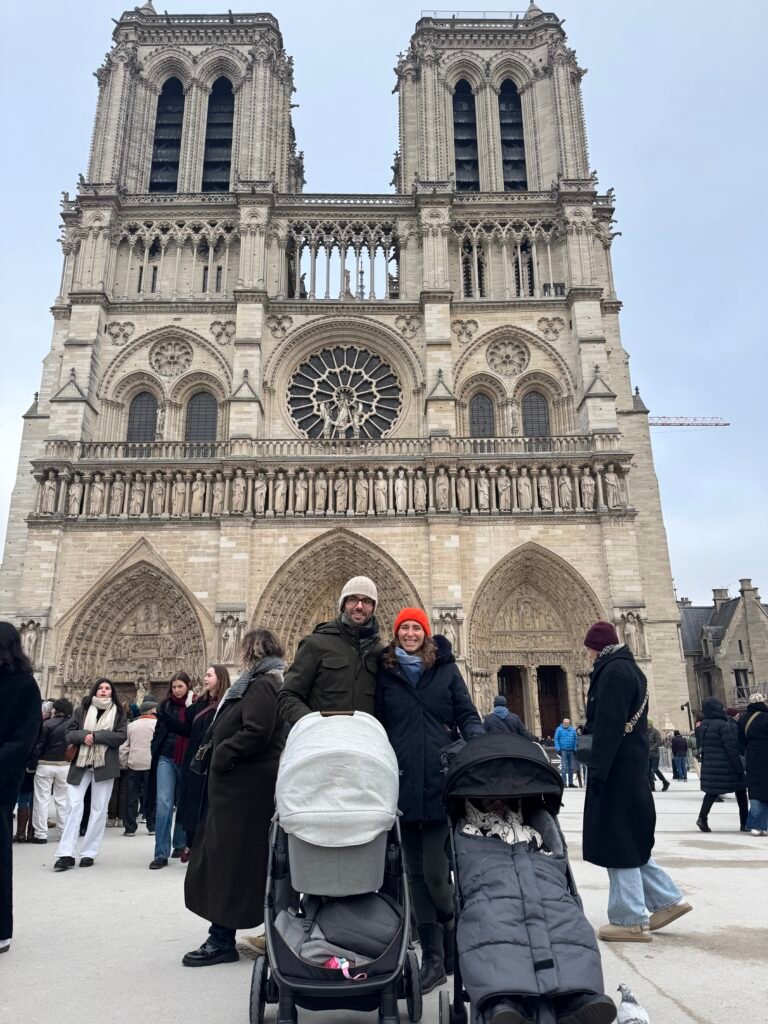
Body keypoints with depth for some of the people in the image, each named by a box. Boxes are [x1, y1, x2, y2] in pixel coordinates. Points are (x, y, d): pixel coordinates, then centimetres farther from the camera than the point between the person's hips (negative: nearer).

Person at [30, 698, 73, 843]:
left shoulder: (47, 724, -10)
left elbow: (38, 746, -10)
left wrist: (32, 764, -2)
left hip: (45, 764, -3)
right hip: (65, 765, 3)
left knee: (42, 799, 6)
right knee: (63, 800, 13)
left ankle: (41, 834, 6)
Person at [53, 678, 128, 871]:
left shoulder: (118, 712, 4)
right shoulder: (82, 710, 8)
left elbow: (121, 736, -7)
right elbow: (69, 733, 3)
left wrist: (95, 735, -15)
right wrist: (83, 735, -18)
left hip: (105, 765, -1)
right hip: (81, 764, 1)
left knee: (99, 809, 3)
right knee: (74, 805, -6)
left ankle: (89, 853, 12)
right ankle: (66, 854, -2)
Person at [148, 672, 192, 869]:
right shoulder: (165, 706, 6)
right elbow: (158, 732, 7)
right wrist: (155, 755, 2)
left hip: (186, 761, -1)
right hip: (166, 759, 1)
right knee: (163, 803, -8)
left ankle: (180, 844, 27)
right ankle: (161, 854, -6)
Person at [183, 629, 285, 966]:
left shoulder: (261, 685, -15)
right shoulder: (273, 683, 16)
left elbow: (255, 732, -26)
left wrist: (220, 756, -16)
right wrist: (219, 752, 11)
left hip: (245, 786, -10)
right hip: (246, 784, 10)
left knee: (228, 858, -3)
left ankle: (222, 938, 4)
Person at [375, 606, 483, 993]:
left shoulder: (445, 668, 7)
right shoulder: (385, 672, 8)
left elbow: (467, 715, 5)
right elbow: (376, 725, 12)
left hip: (441, 782, -2)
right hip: (404, 783, 2)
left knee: (434, 873, -3)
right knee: (417, 873, 9)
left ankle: (453, 943, 24)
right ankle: (434, 956, 22)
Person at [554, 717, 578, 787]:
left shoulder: (573, 730, 10)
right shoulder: (559, 729, 0)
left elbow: (576, 739, 13)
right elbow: (556, 739, -1)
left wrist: (575, 749, 5)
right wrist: (558, 749, -9)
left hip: (571, 751, 4)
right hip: (563, 750, -4)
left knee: (571, 768, 9)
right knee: (564, 767, -9)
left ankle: (570, 782, 17)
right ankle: (564, 783, -7)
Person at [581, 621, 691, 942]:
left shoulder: (613, 671, -16)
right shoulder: (629, 669, 15)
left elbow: (609, 726, -22)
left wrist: (597, 770, -21)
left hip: (617, 770, -10)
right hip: (632, 767, 10)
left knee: (617, 841, -1)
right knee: (628, 839, 18)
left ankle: (630, 921, 7)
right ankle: (668, 900, 23)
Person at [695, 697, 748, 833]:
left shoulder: (703, 725, 5)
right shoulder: (723, 725, -17)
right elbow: (731, 748, -17)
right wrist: (739, 767, -13)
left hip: (710, 765, 6)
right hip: (726, 766, -6)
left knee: (712, 791, 10)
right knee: (740, 791, 11)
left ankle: (702, 817, -5)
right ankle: (744, 823, 15)